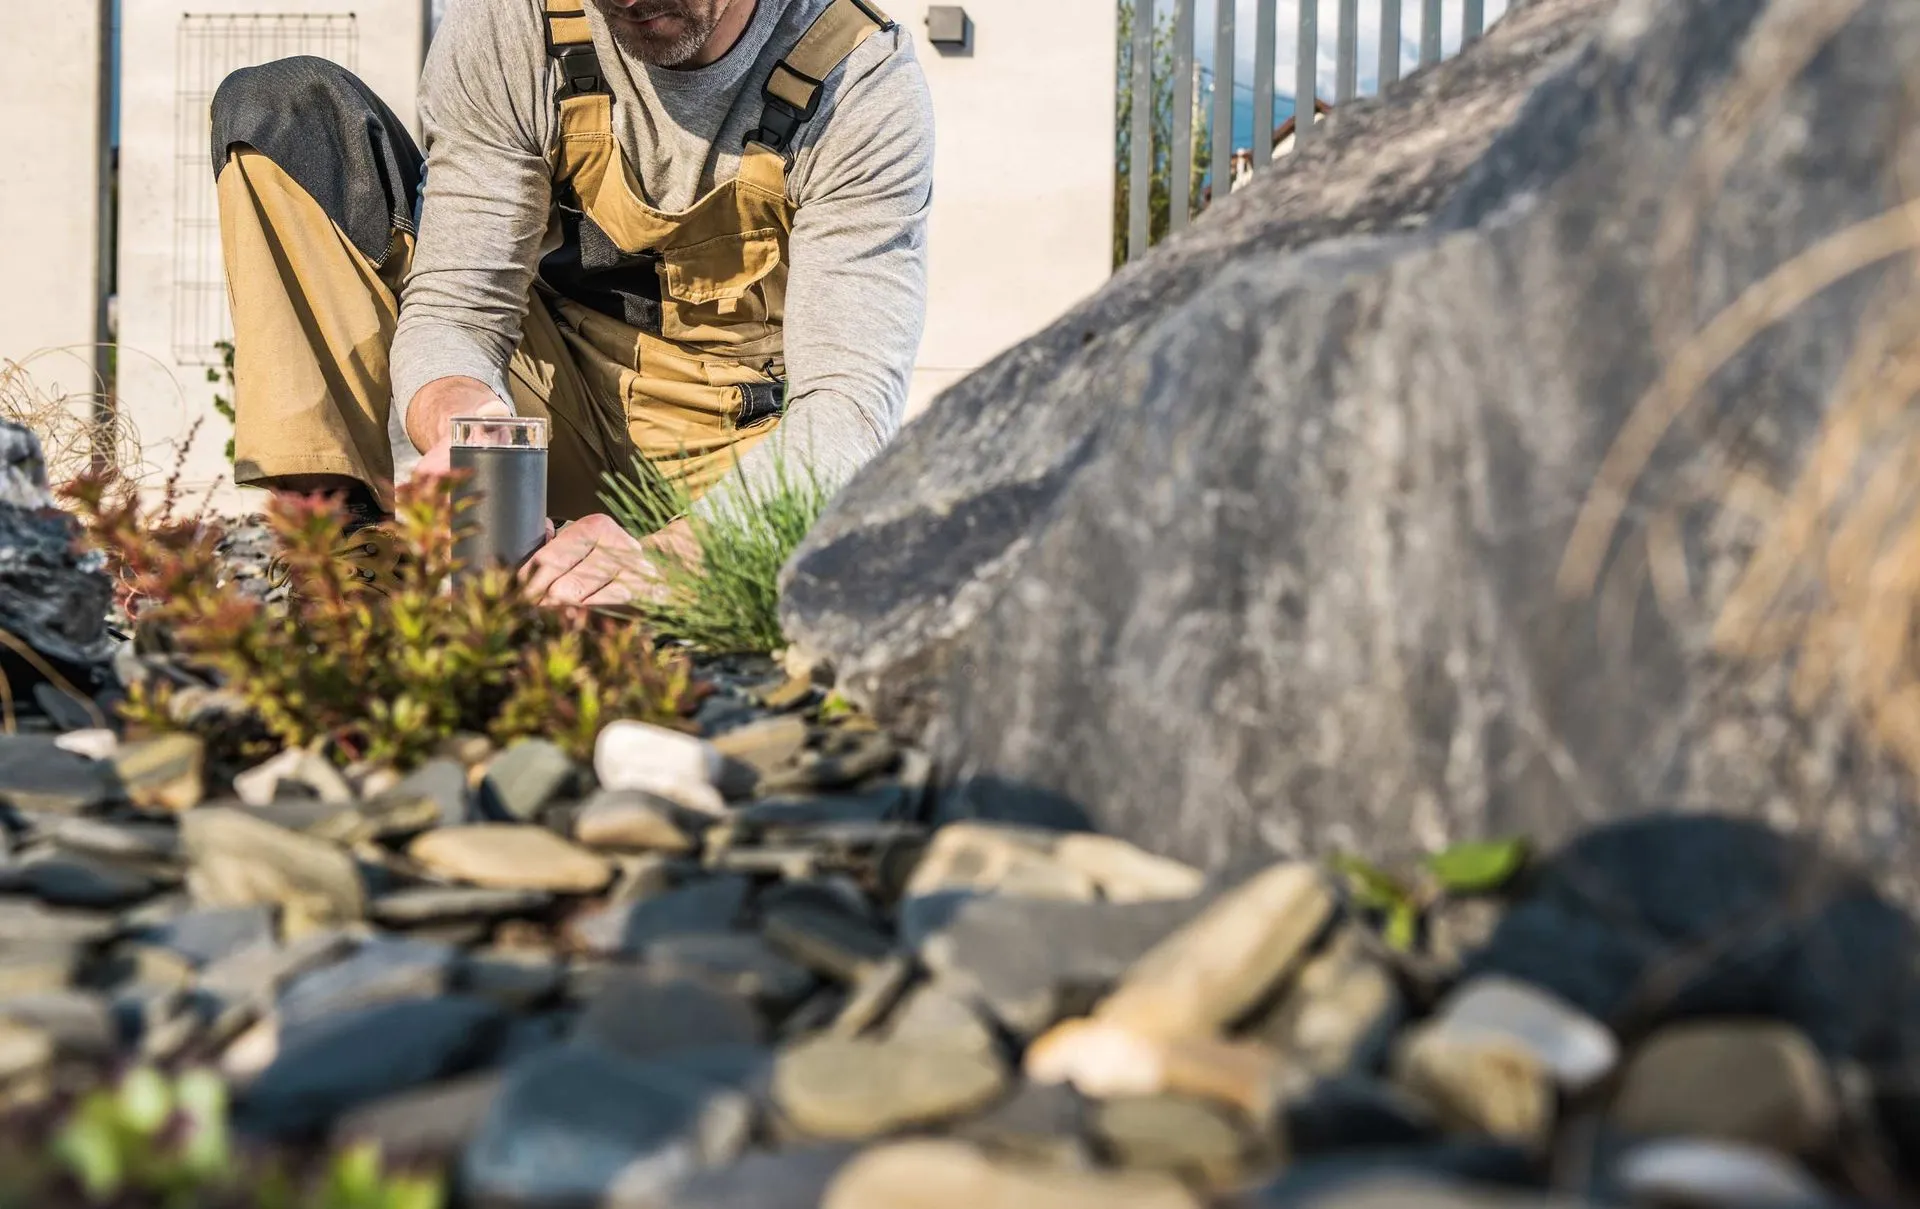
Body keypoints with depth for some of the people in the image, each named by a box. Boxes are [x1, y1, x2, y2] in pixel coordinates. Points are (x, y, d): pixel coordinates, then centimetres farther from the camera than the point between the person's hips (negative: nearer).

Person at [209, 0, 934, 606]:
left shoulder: (864, 85, -19)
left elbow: (849, 405, -26)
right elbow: (452, 304, -14)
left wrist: (663, 553, -43)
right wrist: (459, 416, -39)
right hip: (559, 410, 3)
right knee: (280, 107, -12)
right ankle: (345, 538, -22)